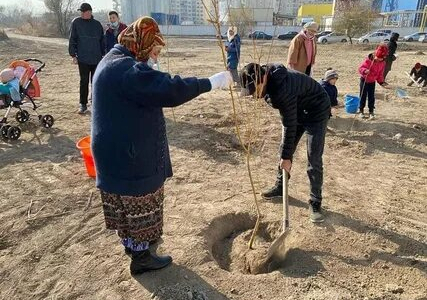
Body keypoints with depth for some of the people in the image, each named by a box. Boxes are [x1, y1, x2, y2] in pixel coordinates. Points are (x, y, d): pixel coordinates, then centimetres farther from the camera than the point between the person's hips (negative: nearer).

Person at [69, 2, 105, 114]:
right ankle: (83, 104, 10)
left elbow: (102, 41, 14)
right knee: (84, 82, 1)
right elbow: (72, 40, 1)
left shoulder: (97, 24, 7)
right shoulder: (76, 22, 1)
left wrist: (103, 55, 11)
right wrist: (73, 55, -4)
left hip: (97, 58, 2)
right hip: (83, 58, -2)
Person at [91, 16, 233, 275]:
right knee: (139, 207, 7)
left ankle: (135, 245, 43)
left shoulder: (113, 61, 12)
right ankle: (141, 257, 25)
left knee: (129, 205, 24)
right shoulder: (129, 70, -25)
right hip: (128, 155, -10)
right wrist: (212, 82, -24)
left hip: (119, 151, 11)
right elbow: (171, 90, -31)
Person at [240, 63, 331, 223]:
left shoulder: (283, 89, -39)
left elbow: (290, 124, -31)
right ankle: (280, 186, 29)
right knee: (284, 150, 12)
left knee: (314, 160, -10)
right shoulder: (268, 79, -12)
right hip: (296, 111, 9)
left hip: (316, 112, -8)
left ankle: (315, 202, 3)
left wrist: (286, 156, -22)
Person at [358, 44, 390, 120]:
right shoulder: (368, 60, -19)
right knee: (363, 96, 3)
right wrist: (365, 71, -42)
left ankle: (371, 112, 13)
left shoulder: (382, 63, -4)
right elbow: (361, 68, -21)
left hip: (372, 82, 3)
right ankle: (361, 110, 17)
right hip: (364, 80, -3)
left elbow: (380, 74, 5)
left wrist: (381, 82, -5)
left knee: (371, 97, 4)